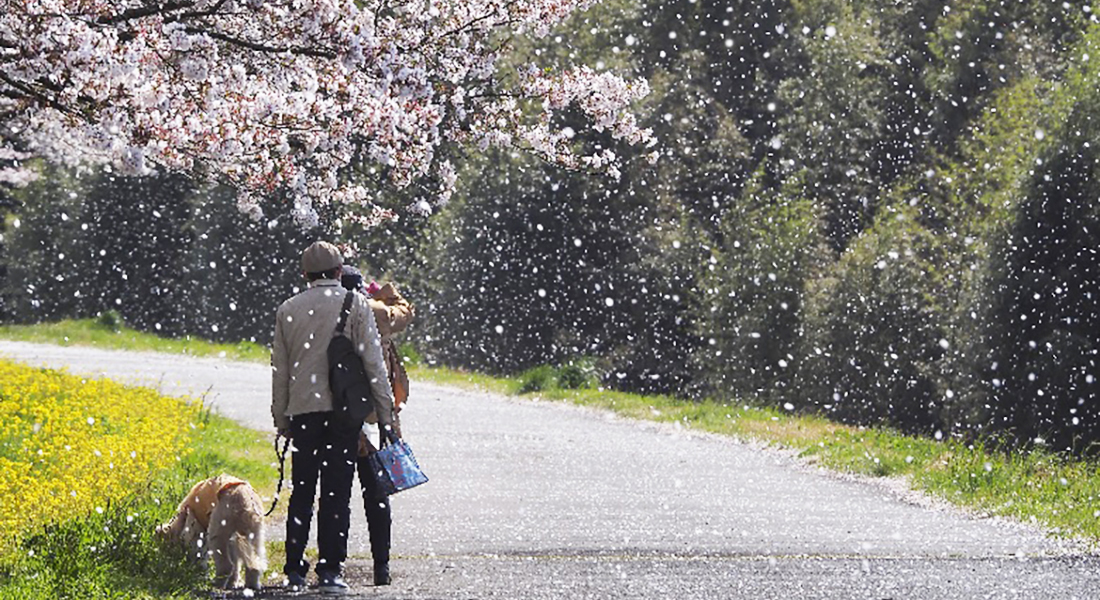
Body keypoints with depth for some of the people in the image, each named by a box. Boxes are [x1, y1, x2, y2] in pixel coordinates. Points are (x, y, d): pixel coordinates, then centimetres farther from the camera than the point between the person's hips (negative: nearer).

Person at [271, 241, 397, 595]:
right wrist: (386, 413, 1)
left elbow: (279, 370, 11)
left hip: (302, 409, 3)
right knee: (337, 492, -1)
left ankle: (295, 568, 10)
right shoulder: (355, 304, -1)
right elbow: (373, 363, -3)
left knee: (302, 490, 10)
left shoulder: (288, 310, 8)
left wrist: (282, 420, 18)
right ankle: (330, 570, -4)